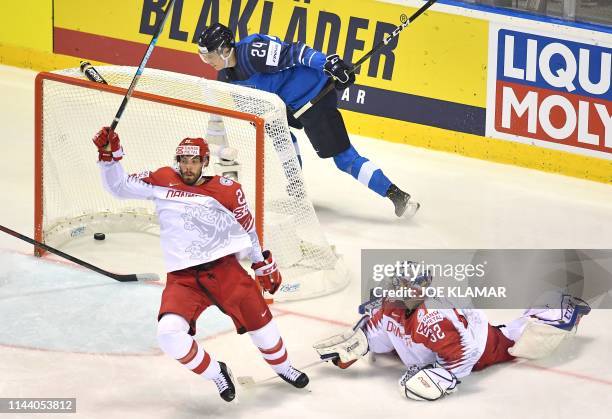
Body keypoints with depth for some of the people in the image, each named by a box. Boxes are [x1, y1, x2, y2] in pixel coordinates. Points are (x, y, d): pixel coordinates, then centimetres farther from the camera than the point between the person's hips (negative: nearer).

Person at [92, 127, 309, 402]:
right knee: (169, 333, -24)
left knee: (259, 320, 2)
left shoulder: (226, 190, 0)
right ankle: (216, 374, 2)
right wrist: (109, 155, -13)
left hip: (224, 268, 1)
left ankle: (282, 366, 36)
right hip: (182, 278, -1)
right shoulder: (162, 182, 1)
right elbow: (119, 187, 2)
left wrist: (264, 264, 20)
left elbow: (247, 228, 13)